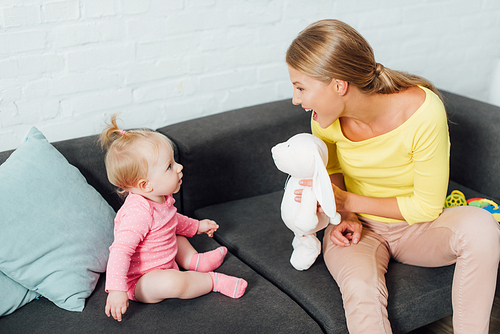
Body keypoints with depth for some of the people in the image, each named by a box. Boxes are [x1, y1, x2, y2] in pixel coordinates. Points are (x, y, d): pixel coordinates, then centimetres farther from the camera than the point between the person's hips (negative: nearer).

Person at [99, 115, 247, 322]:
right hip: (140, 281, -10)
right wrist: (116, 290, -42)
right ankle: (214, 281, -14)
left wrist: (196, 226, 24)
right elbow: (120, 252, -38)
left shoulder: (161, 198, -3)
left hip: (164, 263, 10)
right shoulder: (138, 213, -35)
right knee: (172, 283, -37)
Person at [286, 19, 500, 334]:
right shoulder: (326, 117, -15)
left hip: (414, 225, -1)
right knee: (360, 290, -33)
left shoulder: (423, 111, -27)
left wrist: (349, 202, -21)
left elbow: (427, 206, -17)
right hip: (357, 227, 1)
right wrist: (346, 218, -11)